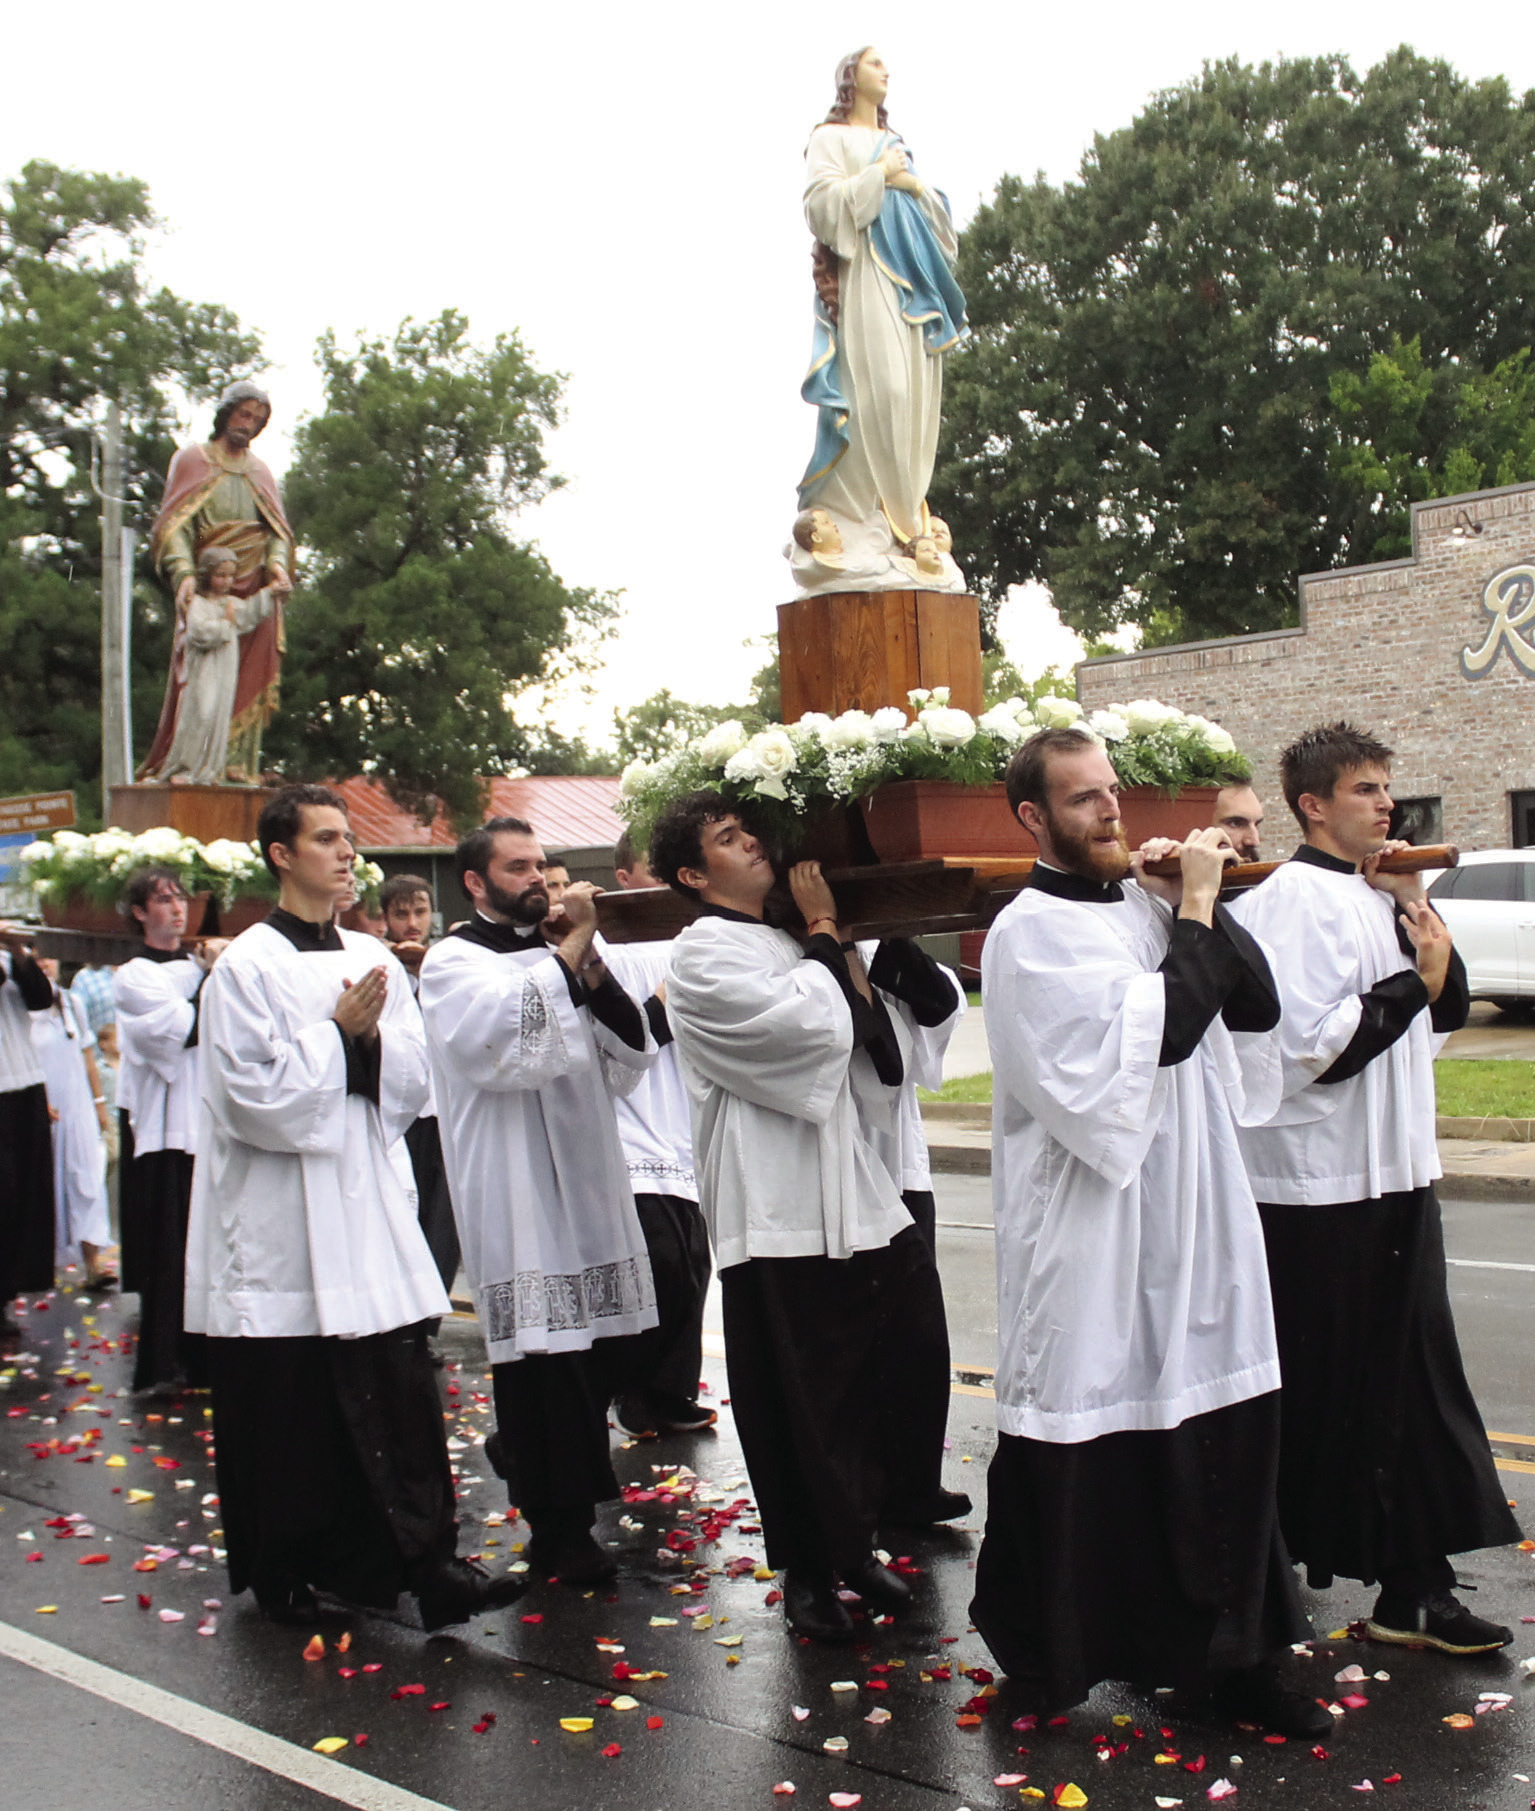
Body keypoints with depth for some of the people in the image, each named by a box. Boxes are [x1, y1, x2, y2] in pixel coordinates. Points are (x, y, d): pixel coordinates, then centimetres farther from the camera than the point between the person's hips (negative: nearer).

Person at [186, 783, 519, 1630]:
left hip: (364, 1207, 4)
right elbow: (253, 1098, -13)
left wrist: (371, 1036, -11)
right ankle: (282, 1573, 22)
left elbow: (411, 1082, 7)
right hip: (277, 1220, -4)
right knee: (285, 1408, 6)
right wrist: (337, 1034, -12)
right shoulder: (246, 966, -7)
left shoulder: (373, 960, 10)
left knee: (401, 1392, -1)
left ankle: (424, 1560, 4)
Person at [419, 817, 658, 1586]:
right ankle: (559, 1531, 9)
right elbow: (505, 1040, -23)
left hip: (587, 1183, 7)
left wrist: (594, 972, -7)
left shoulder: (558, 957, 18)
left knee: (599, 1345, 10)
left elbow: (631, 1056, 8)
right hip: (514, 1193, -7)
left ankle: (521, 1459, 35)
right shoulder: (454, 962, -2)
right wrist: (569, 948, -19)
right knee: (541, 1352, -4)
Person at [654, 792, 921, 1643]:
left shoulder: (785, 947, 16)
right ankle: (806, 1570, 16)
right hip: (776, 1215, -7)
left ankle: (853, 1545, 28)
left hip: (846, 1203, 7)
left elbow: (877, 1054, 10)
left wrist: (844, 948, 0)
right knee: (793, 1407, 3)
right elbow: (817, 1028, -19)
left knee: (856, 1390, 13)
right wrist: (824, 930, -6)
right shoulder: (703, 954, -8)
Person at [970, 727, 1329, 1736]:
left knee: (1228, 1435, 11)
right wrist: (1194, 910, -14)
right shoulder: (1032, 933, -11)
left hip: (1194, 1224, 7)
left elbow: (1258, 1010, 4)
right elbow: (1152, 1036, -22)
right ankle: (1044, 1656, 26)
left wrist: (1201, 904, -5)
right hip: (1093, 1241, -7)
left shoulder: (1149, 904, 11)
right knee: (1083, 1457, 5)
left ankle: (1231, 1659, 25)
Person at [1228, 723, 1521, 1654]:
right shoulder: (1299, 895, -14)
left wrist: (1419, 913, 2)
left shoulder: (1381, 895, 13)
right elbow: (1315, 1043, -22)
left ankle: (1414, 1586, 17)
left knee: (1411, 1385, 9)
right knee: (1322, 1394, 4)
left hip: (1394, 1173, 8)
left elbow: (1448, 1012, 14)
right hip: (1321, 1185, -8)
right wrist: (1415, 981, -14)